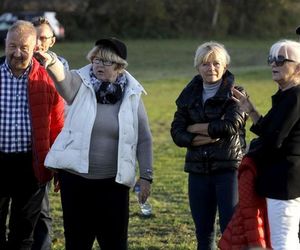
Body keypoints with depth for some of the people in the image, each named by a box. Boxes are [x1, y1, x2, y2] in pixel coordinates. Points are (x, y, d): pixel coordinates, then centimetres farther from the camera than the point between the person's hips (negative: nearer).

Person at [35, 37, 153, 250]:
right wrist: (51, 62, -49)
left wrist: (146, 175, 2)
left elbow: (144, 139, 5)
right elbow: (62, 77, -26)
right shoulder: (81, 85, -3)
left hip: (113, 181, 0)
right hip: (75, 176, 0)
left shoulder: (131, 96, 0)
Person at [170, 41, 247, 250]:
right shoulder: (189, 95, 10)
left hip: (229, 168, -5)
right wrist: (208, 136, -14)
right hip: (198, 170, 5)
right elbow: (177, 133, 2)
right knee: (203, 233, 11)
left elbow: (230, 126, -18)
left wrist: (194, 128, -6)